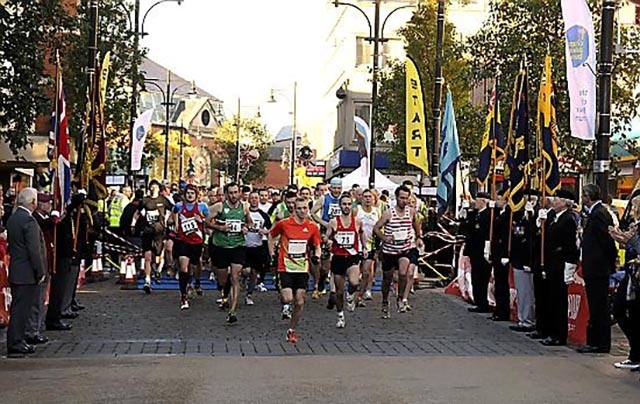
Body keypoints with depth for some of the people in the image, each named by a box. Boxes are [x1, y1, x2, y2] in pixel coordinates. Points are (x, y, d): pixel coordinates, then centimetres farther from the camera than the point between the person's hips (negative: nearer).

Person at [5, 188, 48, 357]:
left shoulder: (12, 219, 11)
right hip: (27, 273, -9)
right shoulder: (28, 220, -18)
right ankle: (16, 345, -2)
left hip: (15, 271, 9)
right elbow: (34, 250, -20)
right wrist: (41, 272, -12)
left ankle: (17, 341, 21)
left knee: (18, 308, 15)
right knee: (21, 309, -5)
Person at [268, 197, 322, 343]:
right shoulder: (283, 224, -6)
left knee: (300, 302, 1)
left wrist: (316, 256, -13)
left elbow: (317, 247, 8)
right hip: (285, 267, -2)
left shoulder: (313, 227, 0)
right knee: (288, 299, -16)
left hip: (302, 268, 2)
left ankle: (291, 330, 18)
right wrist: (272, 255, 6)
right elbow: (271, 236, 11)